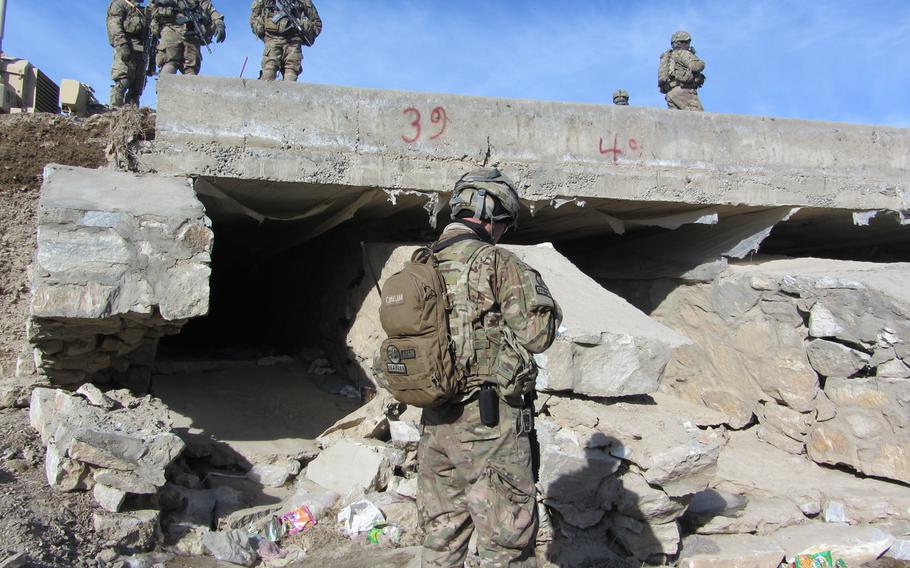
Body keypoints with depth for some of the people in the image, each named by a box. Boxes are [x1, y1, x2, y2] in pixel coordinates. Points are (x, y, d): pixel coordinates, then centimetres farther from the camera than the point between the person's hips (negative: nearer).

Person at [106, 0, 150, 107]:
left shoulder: (142, 11, 31)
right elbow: (114, 25, -5)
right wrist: (122, 45, -21)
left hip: (141, 53, 7)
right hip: (127, 49, -7)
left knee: (136, 89, -2)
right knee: (122, 83, -18)